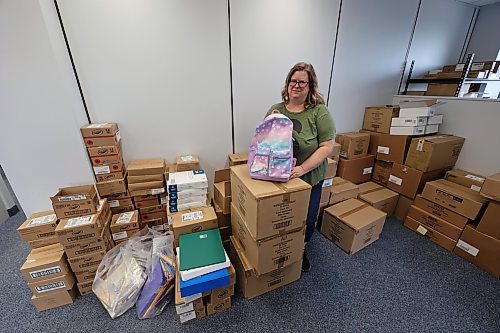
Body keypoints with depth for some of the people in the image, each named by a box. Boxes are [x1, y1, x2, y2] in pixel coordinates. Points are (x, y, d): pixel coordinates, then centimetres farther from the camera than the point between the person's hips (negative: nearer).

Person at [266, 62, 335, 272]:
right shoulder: (275, 110, -1)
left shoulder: (319, 111, -10)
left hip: (310, 179, -1)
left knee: (307, 221, 14)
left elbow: (327, 146, -13)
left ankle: (300, 250, 45)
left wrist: (302, 169, -24)